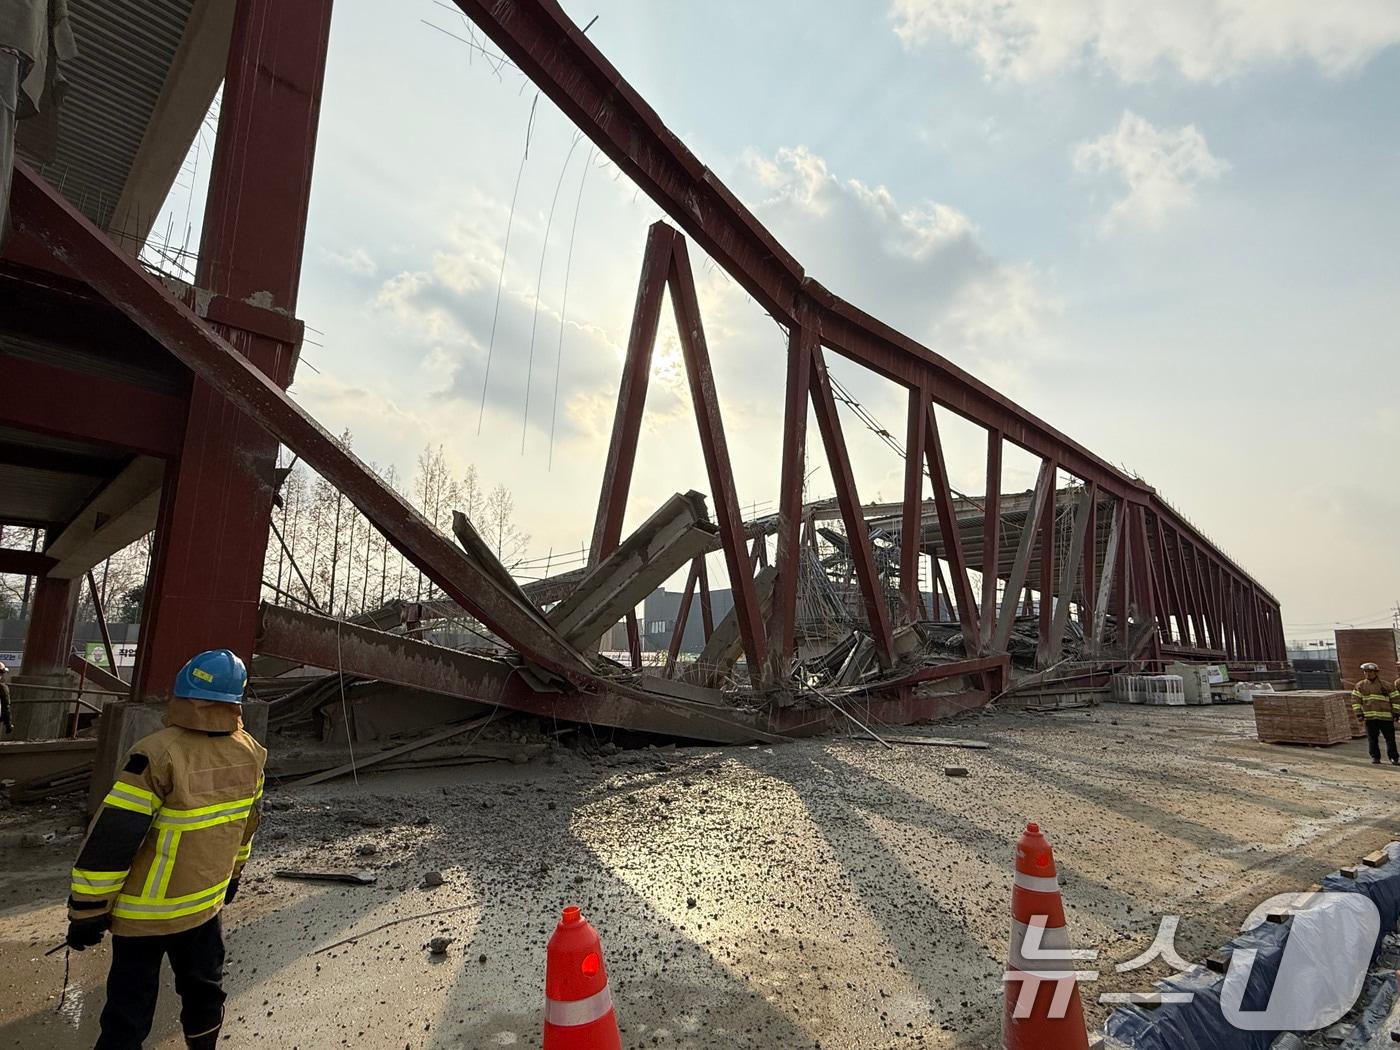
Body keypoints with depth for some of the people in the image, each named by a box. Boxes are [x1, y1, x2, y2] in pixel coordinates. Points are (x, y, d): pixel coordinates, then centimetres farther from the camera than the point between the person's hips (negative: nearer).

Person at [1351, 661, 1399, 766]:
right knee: (1372, 739, 2)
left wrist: (1396, 712, 1)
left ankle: (1393, 758, 15)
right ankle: (1375, 757, 9)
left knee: (1390, 738, 3)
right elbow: (1355, 699, 6)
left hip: (1386, 716, -1)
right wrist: (1358, 712, -1)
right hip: (1369, 717, 1)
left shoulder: (1386, 685, 5)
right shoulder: (1360, 685, 7)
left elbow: (1395, 698, 8)